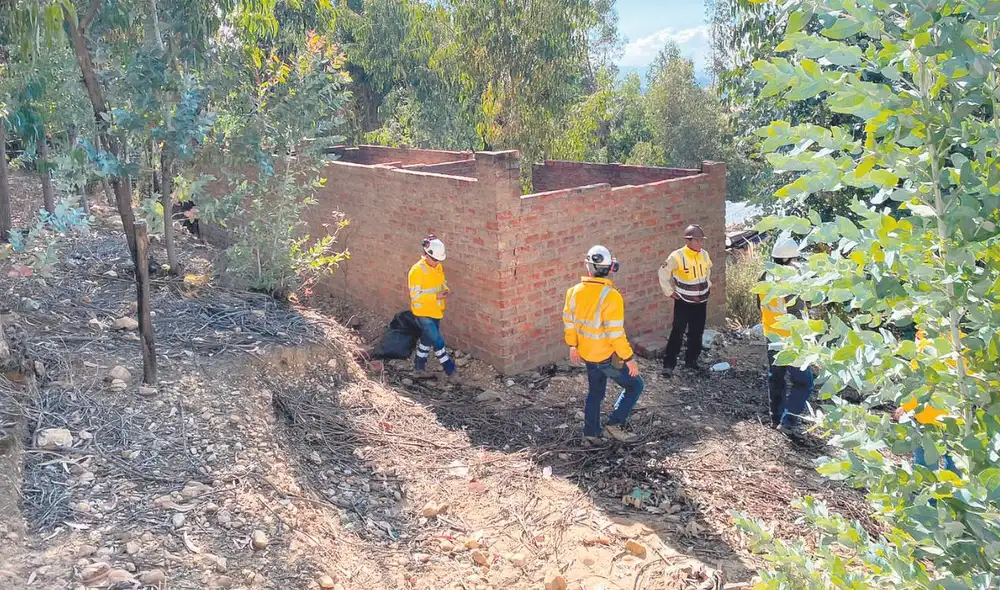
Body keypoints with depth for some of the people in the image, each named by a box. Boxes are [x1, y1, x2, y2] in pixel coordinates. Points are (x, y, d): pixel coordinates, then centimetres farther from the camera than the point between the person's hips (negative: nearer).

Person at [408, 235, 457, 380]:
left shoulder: (438, 267, 0)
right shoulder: (417, 271, -23)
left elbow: (442, 282, 16)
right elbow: (415, 295, -23)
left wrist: (446, 291, -8)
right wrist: (437, 296, -28)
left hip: (436, 311, 8)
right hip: (423, 312, -8)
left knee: (428, 338, 20)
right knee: (437, 341, -5)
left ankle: (419, 364, 37)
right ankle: (449, 367, 9)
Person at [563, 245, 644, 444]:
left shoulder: (576, 291, -5)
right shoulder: (611, 296, -25)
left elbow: (568, 320, 6)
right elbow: (615, 334, -25)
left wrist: (572, 345, 19)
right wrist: (629, 358, -15)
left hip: (586, 353, 7)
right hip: (607, 356, -7)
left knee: (595, 392, 23)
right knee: (635, 385, 12)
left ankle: (591, 432, 31)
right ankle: (614, 424, 8)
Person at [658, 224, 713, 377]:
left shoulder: (704, 254, -2)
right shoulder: (677, 256, -20)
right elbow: (663, 272, -8)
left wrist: (707, 285, 15)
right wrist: (669, 292, -7)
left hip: (701, 301, 5)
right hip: (683, 302, -5)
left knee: (697, 333, 12)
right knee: (678, 333, -7)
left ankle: (691, 360, 27)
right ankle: (669, 364, -1)